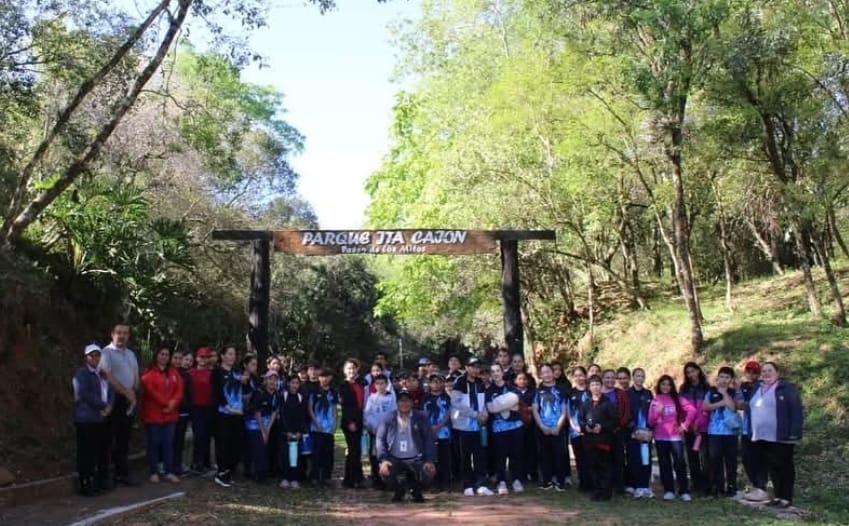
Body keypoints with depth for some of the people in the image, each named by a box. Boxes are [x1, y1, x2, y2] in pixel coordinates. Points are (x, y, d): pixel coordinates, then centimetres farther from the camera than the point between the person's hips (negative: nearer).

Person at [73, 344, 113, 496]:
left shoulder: (104, 373, 18)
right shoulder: (81, 373, -5)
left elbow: (111, 391, 11)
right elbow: (86, 394, -16)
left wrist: (109, 406, -8)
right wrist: (102, 406, -13)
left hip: (103, 419, 7)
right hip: (87, 419, -7)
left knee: (103, 451, 10)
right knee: (87, 453, -5)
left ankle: (101, 481, 20)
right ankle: (85, 485, -1)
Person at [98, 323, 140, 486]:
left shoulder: (131, 354, 17)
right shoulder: (106, 352, -5)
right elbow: (109, 376, -15)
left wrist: (133, 393, -1)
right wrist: (126, 392, -13)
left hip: (130, 400, 7)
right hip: (114, 400, -7)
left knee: (124, 440, 9)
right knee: (110, 439, -4)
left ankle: (122, 474, 14)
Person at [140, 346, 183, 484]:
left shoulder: (174, 372, 13)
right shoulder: (149, 372, -4)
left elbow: (179, 390, 6)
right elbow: (150, 391, -16)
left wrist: (173, 403, -11)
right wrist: (165, 403, -18)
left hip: (170, 414, 5)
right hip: (153, 414, -5)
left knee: (168, 443, 7)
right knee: (154, 443, 1)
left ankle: (169, 472, 11)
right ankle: (154, 472, 8)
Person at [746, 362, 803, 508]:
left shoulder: (787, 388, -5)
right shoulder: (757, 389, 16)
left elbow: (797, 411, -11)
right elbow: (752, 410, 21)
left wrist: (795, 433, -18)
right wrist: (751, 433, 14)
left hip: (781, 438, -7)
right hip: (761, 438, 7)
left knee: (785, 468, 1)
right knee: (772, 468, 12)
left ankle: (787, 498, 7)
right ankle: (778, 496, 20)